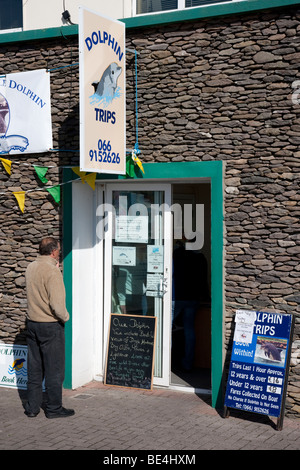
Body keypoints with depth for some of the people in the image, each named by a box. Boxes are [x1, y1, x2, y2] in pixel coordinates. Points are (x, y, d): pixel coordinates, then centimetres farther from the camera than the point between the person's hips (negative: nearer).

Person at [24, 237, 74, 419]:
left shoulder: (31, 267, 5)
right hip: (51, 325, -7)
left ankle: (32, 407, 20)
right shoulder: (52, 271, -19)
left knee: (34, 368, 14)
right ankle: (54, 408, 13)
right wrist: (65, 317, -4)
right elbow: (57, 304, -24)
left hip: (32, 323, 8)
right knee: (54, 369, 4)